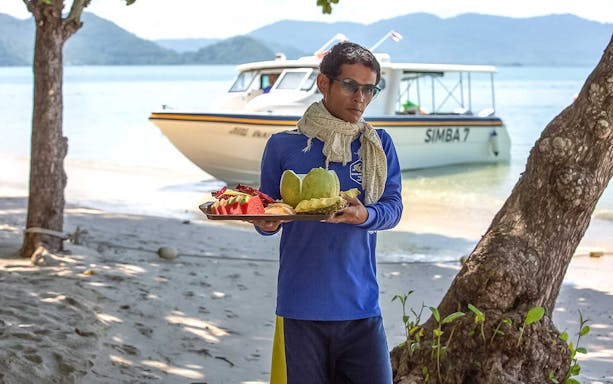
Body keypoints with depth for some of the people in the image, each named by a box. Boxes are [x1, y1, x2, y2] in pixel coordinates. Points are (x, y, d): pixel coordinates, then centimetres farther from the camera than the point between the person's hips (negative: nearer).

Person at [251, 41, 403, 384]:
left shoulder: (379, 145, 9)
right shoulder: (283, 146, 5)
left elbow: (394, 207, 1)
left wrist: (365, 216, -21)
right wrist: (266, 223, -15)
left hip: (361, 304, 1)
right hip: (301, 305, -1)